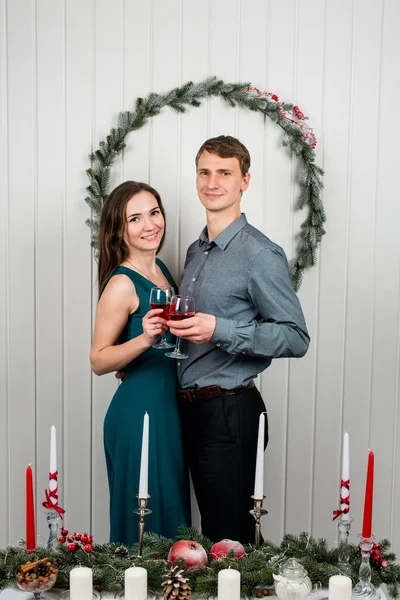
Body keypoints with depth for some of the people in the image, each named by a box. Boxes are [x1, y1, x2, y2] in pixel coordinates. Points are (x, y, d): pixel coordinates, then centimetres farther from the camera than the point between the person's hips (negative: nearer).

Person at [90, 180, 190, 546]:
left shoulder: (161, 269, 8)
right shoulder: (121, 284, -16)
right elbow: (99, 360, -15)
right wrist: (144, 340, -28)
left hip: (170, 404, 9)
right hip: (139, 410, -8)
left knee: (172, 512, 19)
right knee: (146, 528, 2)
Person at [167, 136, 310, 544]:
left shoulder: (260, 254, -13)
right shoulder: (196, 251, 13)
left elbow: (296, 338, -16)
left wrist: (219, 331, -24)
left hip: (229, 412, -8)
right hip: (191, 409, 8)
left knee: (229, 535, 1)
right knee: (209, 529, 17)